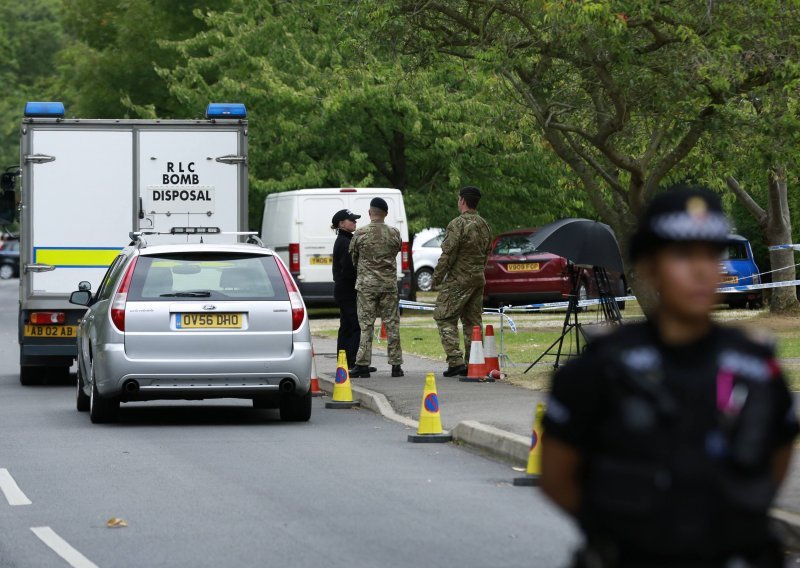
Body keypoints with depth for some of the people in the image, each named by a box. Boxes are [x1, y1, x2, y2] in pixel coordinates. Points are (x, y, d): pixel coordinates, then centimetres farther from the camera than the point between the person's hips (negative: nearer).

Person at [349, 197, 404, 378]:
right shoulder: (394, 234, -2)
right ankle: (396, 365, 6)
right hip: (389, 283, 1)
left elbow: (352, 258, 6)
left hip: (366, 284, -1)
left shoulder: (360, 234, -6)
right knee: (392, 324, 6)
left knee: (366, 325, 1)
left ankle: (363, 365, -2)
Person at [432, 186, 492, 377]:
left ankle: (455, 361, -10)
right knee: (473, 321, 11)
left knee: (445, 318, -1)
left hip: (458, 280, -8)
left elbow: (448, 254, -16)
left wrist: (437, 277, -7)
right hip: (478, 279, 8)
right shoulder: (484, 225, 11)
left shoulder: (458, 224, -15)